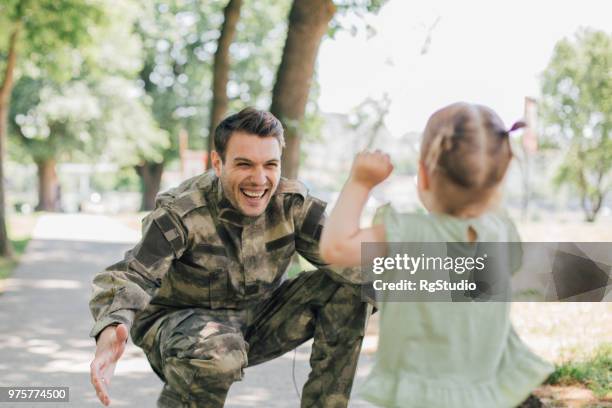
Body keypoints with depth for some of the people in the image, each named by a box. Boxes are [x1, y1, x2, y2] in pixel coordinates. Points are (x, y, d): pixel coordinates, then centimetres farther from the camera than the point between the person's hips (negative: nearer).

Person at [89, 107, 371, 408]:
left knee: (349, 287, -13)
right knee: (217, 351, -40)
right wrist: (111, 330, -58)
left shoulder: (293, 203, -12)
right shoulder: (180, 214, -24)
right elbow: (131, 274, -36)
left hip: (258, 320, 5)